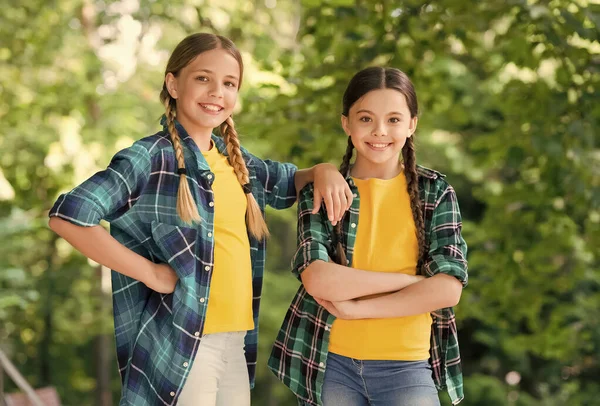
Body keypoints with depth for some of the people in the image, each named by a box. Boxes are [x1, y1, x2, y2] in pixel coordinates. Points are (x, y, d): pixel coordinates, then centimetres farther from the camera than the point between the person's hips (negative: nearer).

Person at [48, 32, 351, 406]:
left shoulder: (235, 159, 12)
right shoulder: (151, 159, -11)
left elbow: (288, 182, 31)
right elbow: (67, 216, -21)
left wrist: (323, 171, 8)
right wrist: (149, 272, -18)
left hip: (237, 342, 7)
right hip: (179, 346, -7)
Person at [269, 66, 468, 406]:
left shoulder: (435, 192, 1)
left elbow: (448, 288, -10)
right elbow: (318, 280, -14)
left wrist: (356, 307, -13)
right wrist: (411, 279, -13)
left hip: (406, 366, 0)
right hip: (331, 363, 0)